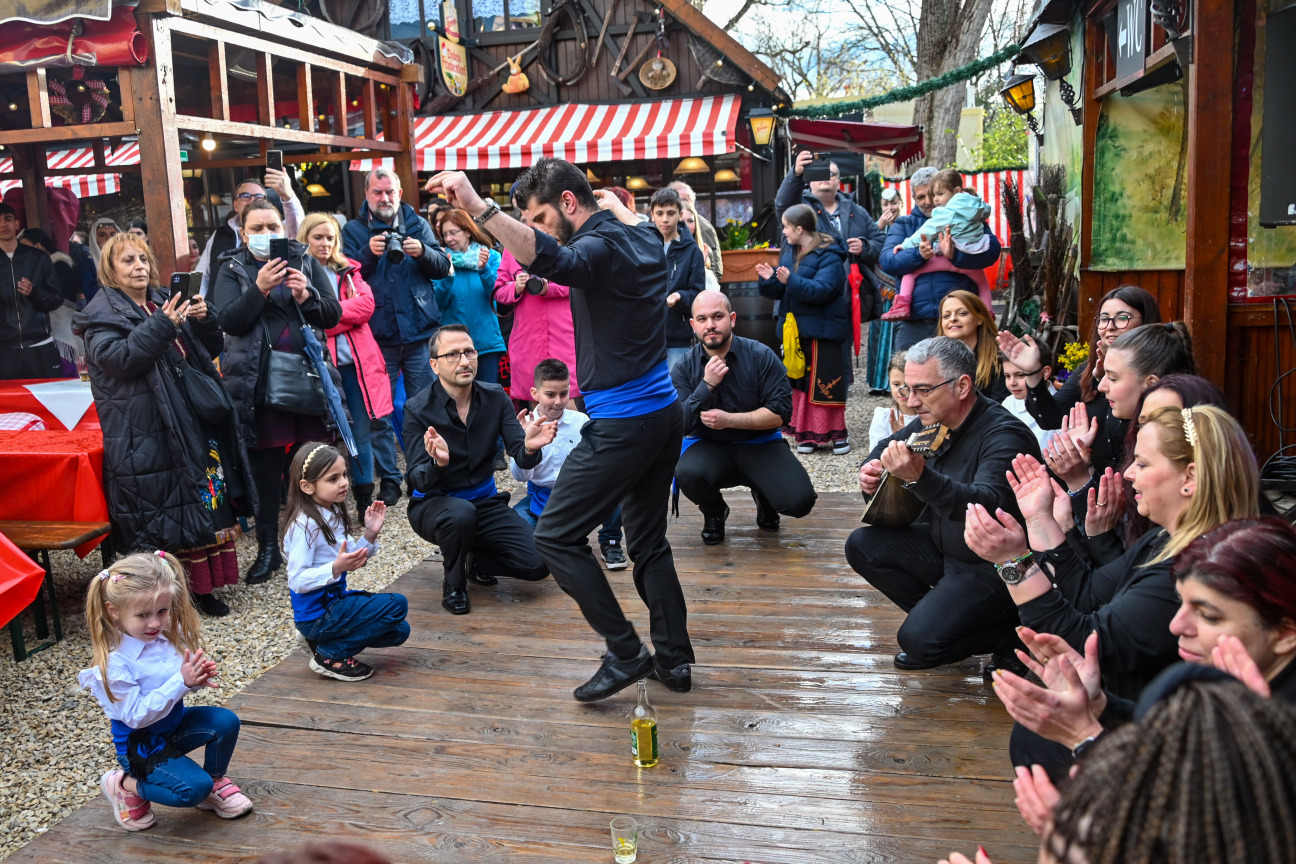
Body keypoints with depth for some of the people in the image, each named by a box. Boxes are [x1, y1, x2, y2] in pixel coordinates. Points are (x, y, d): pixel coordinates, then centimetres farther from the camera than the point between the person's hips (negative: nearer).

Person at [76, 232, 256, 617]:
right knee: (158, 515, -4)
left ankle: (204, 585, 19)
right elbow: (115, 359, -19)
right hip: (146, 436, -6)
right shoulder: (103, 313, -1)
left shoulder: (164, 301, 16)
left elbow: (211, 349, 16)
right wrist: (162, 326, -25)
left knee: (205, 500, 8)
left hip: (193, 422, 6)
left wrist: (205, 320, -5)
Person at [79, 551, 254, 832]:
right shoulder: (115, 663, -28)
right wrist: (181, 681, -34)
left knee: (226, 721, -17)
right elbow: (136, 716, -28)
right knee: (194, 788, -19)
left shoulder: (169, 636, -10)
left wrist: (200, 676, -19)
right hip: (142, 746, -6)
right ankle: (125, 785, 6)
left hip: (174, 723, 6)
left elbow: (186, 682, 5)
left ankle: (215, 782, 10)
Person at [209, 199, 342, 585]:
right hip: (260, 383, -1)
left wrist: (306, 296, -16)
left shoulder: (306, 262, 9)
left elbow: (333, 314, 2)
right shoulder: (232, 270, 5)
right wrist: (259, 289, -21)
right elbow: (229, 321, -9)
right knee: (265, 469, 5)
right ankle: (268, 548, 16)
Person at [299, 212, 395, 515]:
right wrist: (345, 309, -12)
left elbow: (366, 304, -2)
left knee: (362, 430, 5)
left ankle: (365, 498, 16)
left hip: (357, 362, 3)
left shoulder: (348, 271, 15)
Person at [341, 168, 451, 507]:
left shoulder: (418, 224, 10)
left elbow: (443, 267, 5)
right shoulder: (354, 231, 7)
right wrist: (369, 254, -19)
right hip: (378, 335, -1)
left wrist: (422, 252, -14)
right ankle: (388, 479, 11)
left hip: (420, 331, 1)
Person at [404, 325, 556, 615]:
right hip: (433, 503, -3)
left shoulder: (495, 398, -5)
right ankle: (453, 585, -10)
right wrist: (438, 463, -44)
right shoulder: (417, 410, -14)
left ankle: (476, 561, 16)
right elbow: (419, 482, -20)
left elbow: (522, 459, -14)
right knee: (461, 514, -39)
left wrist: (529, 447, -39)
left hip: (485, 501, 4)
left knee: (537, 563, -15)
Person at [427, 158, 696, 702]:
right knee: (648, 543, 17)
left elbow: (551, 260, -38)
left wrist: (478, 207, -44)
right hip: (664, 413, 10)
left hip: (621, 425, -10)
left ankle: (625, 654, 3)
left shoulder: (601, 245, -15)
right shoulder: (644, 239, 13)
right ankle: (674, 660, 22)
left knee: (556, 536, 0)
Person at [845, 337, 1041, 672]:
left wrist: (921, 477, -55)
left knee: (919, 639, -20)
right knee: (862, 545, -1)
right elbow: (886, 446, 18)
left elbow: (988, 505, -41)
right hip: (944, 548, 8)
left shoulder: (1004, 435, -25)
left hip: (994, 566, -8)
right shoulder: (934, 422, -1)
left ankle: (1006, 634, 4)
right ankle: (938, 616, 5)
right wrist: (872, 470, -7)